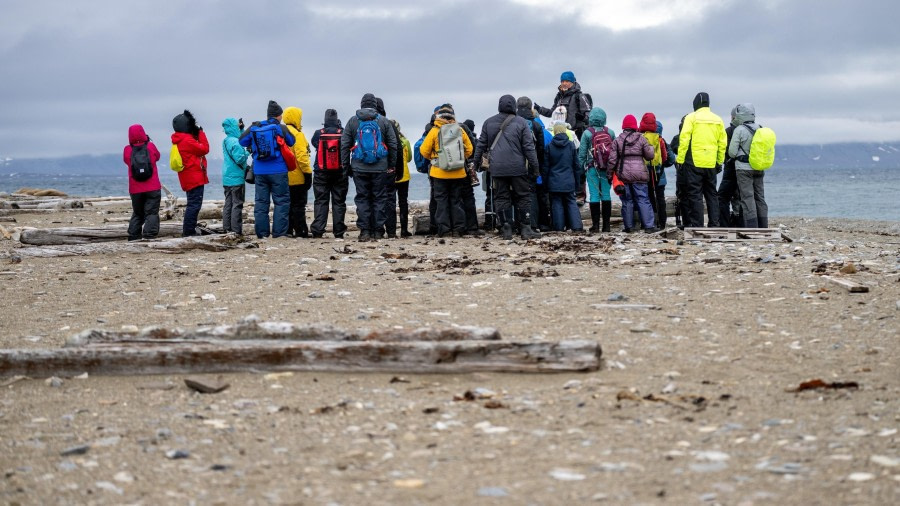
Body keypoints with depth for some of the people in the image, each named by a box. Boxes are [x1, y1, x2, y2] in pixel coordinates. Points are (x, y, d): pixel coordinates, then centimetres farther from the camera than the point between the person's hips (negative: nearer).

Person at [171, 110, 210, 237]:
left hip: (189, 178, 10)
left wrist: (198, 134, 6)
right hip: (195, 177, -10)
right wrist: (201, 132, -4)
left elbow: (196, 148, 16)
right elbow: (204, 149, -13)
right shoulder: (186, 140, -17)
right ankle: (188, 231, -12)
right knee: (194, 204, -10)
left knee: (193, 204, 16)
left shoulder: (179, 140, 14)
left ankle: (188, 230, 17)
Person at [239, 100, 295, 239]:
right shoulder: (281, 128, -7)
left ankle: (262, 232, 9)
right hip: (278, 171, -4)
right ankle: (279, 232, -3)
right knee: (281, 201, 2)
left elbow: (242, 141, 10)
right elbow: (292, 142, -1)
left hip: (259, 171, 4)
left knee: (261, 201, 10)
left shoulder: (254, 128, 4)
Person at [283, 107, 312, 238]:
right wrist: (307, 172, -15)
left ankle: (287, 230, 15)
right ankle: (300, 231, -3)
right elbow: (301, 155, -19)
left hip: (285, 177, 8)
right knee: (299, 205, -4)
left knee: (288, 203, 14)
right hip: (297, 177, -8)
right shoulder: (296, 134, -13)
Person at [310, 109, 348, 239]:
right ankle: (338, 232, 2)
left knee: (320, 201, 3)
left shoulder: (318, 134, -4)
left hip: (321, 174, 0)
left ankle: (317, 231, -6)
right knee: (339, 202, 5)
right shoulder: (343, 133, -6)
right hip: (340, 173, 0)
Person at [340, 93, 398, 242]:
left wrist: (346, 165, 10)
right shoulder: (384, 121, 3)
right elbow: (393, 145, 3)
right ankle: (378, 230, 3)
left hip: (359, 168, 0)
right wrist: (391, 166, 9)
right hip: (380, 168, 0)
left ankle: (364, 231, -1)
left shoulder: (353, 121, 4)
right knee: (380, 198, 5)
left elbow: (344, 145, 4)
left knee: (362, 198, 4)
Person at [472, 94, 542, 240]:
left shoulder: (488, 123, 6)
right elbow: (529, 147, -3)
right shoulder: (521, 123, -2)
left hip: (497, 168, 2)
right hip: (518, 168, -2)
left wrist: (477, 163, 20)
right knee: (523, 198, 6)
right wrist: (534, 168, 1)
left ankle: (506, 229, 3)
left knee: (501, 198, 7)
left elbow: (481, 145, 10)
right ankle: (526, 229, 2)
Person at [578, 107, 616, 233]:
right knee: (606, 194, 7)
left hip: (592, 168, -3)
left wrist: (580, 167, 4)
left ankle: (595, 224, -2)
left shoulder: (587, 133, -6)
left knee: (594, 195, 0)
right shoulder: (610, 132, 2)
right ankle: (606, 224, 9)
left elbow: (582, 152, -4)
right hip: (607, 168, 3)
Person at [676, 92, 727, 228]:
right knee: (711, 194, 13)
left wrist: (680, 160, -6)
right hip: (711, 164, 5)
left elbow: (684, 140, -10)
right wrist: (720, 162, 17)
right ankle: (714, 224, 14)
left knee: (695, 195, -2)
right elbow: (723, 143, 10)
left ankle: (697, 225, -6)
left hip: (694, 162, -5)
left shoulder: (691, 118, -5)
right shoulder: (717, 120, 9)